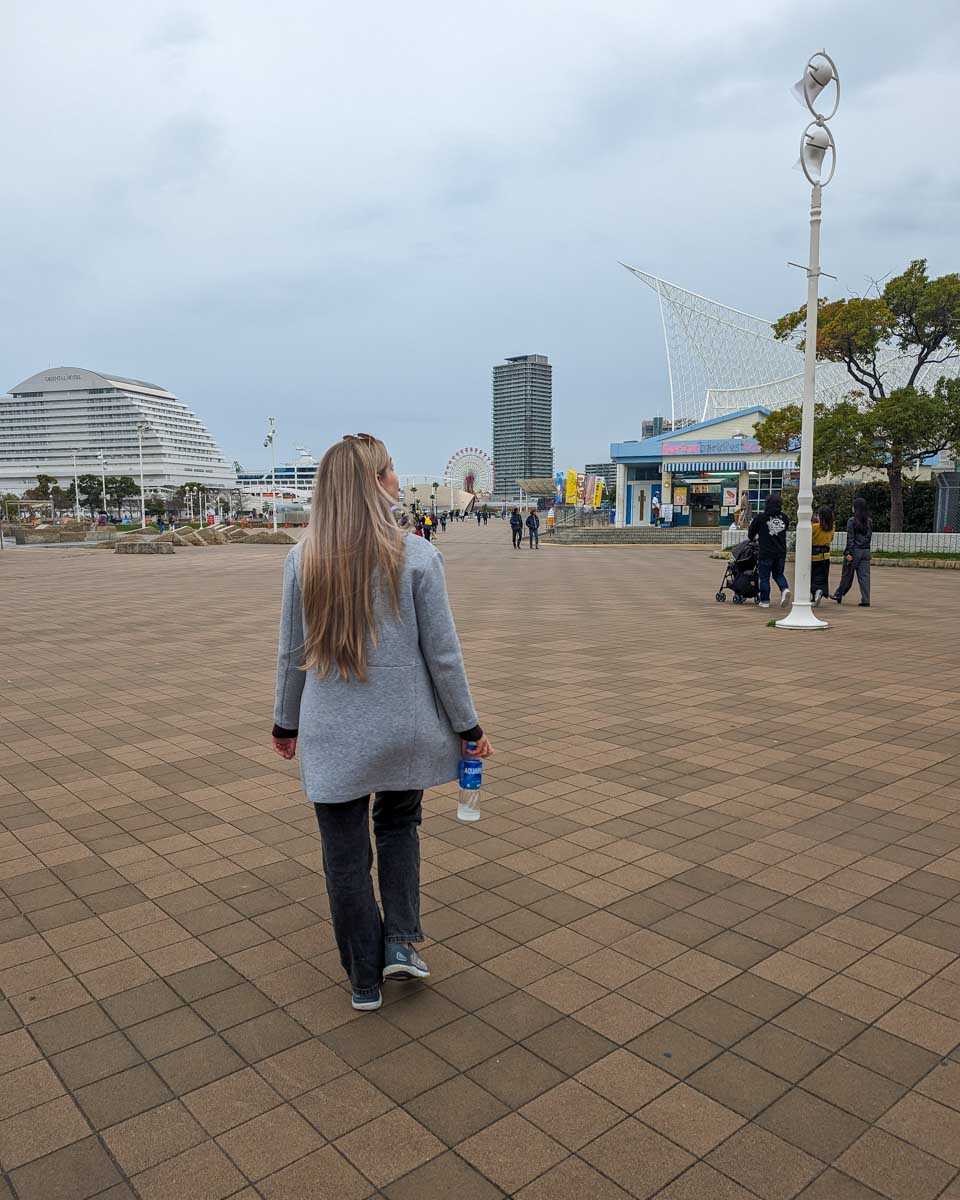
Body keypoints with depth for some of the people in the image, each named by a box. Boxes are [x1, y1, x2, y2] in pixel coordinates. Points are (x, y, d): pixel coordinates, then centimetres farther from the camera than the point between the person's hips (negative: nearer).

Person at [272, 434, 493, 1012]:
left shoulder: (303, 560, -6)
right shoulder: (416, 556, -13)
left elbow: (292, 653, 2)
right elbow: (442, 653, -9)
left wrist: (286, 722, 16)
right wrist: (468, 726, 3)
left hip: (332, 734, 1)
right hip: (405, 728, -1)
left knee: (346, 855, 14)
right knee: (399, 826, 27)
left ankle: (365, 980, 28)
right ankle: (401, 942, 21)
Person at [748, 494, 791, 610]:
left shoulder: (760, 517, -9)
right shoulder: (784, 518, 2)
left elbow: (751, 533, 3)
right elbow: (785, 531, 15)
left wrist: (753, 539, 26)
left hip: (765, 553, -4)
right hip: (781, 552, 4)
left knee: (764, 577, 6)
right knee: (779, 574, 19)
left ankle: (765, 601, 8)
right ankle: (785, 589, -6)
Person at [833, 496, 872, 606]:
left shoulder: (852, 521, -9)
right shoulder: (869, 521, 7)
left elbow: (850, 538, -12)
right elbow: (870, 537, 11)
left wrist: (849, 553, -13)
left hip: (855, 551, -4)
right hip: (866, 551, 4)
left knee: (847, 575, 8)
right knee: (864, 576, 2)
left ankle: (838, 595, 22)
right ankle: (865, 600, -2)